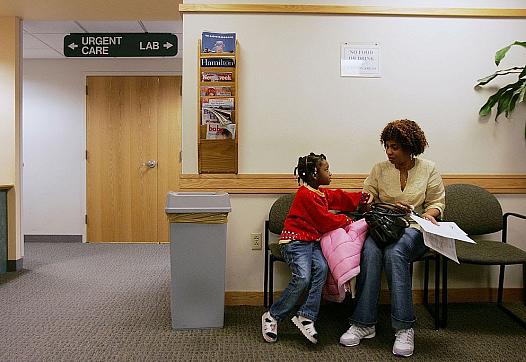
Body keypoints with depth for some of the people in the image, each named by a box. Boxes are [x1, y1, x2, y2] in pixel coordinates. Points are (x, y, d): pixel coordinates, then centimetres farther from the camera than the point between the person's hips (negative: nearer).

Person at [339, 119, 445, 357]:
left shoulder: (428, 169, 7)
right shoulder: (379, 169, 10)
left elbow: (437, 203, 7)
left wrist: (428, 214, -15)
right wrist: (392, 207, -9)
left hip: (414, 230, -1)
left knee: (395, 252, -36)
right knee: (369, 251, -33)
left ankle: (404, 327, -30)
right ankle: (364, 323, -28)